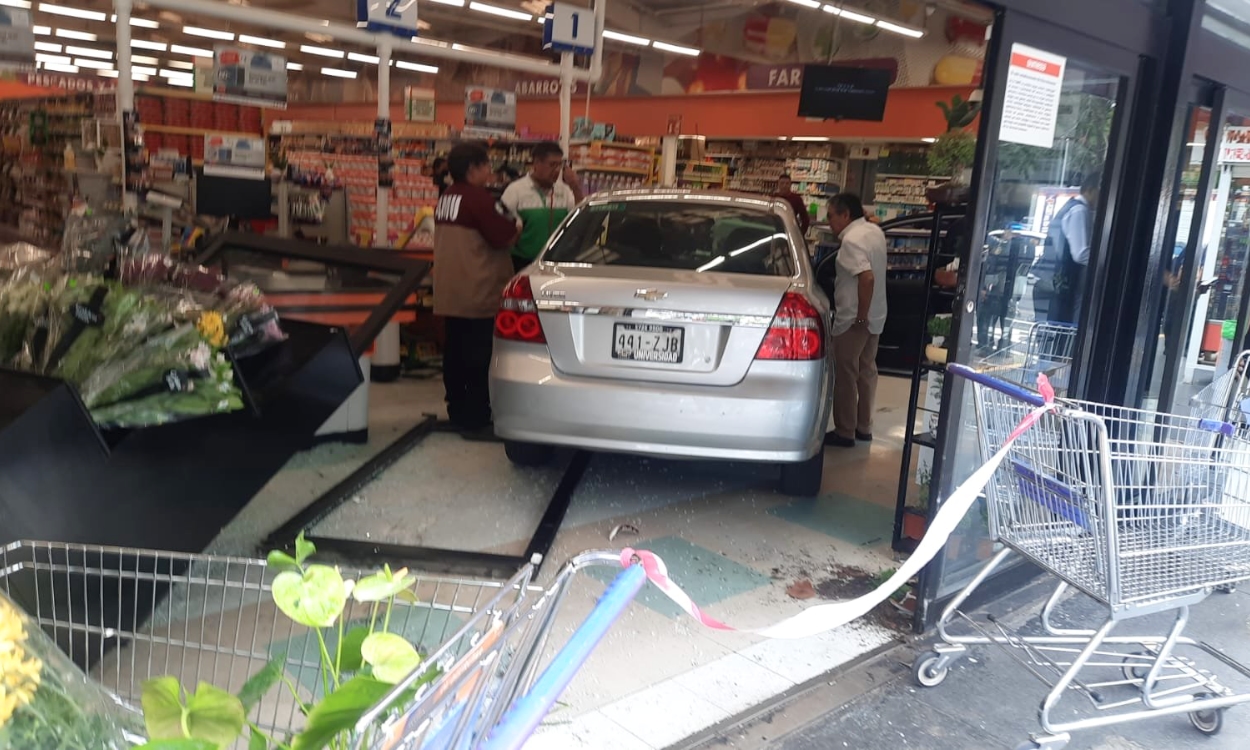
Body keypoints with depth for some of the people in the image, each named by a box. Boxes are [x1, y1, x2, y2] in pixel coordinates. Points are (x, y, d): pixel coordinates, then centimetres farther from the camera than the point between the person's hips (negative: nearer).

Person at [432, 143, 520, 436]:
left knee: (455, 353, 13)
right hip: (477, 293, -9)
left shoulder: (446, 198, 13)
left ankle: (458, 413, 22)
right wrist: (515, 226, 5)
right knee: (477, 358, -3)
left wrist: (503, 226, 17)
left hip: (450, 293, 9)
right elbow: (503, 237, -16)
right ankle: (475, 419, 1)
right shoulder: (477, 198, -15)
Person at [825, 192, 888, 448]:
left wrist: (860, 317, -24)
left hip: (853, 319, -9)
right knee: (867, 371, 16)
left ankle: (844, 433, 8)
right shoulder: (875, 231, 8)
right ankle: (864, 427, 26)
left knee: (845, 375, 1)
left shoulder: (852, 240, -20)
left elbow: (867, 277, -30)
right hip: (876, 316, 9)